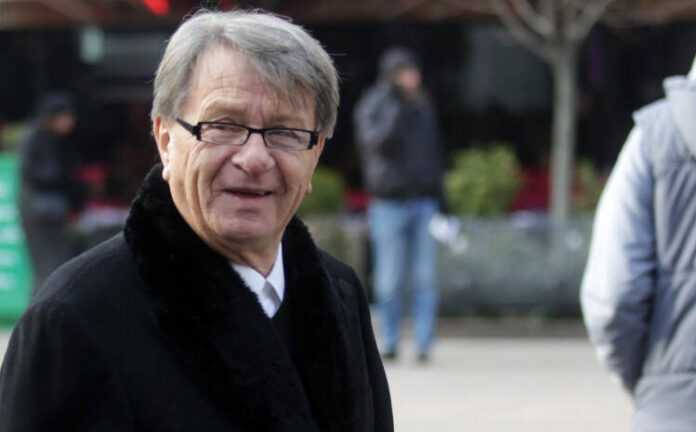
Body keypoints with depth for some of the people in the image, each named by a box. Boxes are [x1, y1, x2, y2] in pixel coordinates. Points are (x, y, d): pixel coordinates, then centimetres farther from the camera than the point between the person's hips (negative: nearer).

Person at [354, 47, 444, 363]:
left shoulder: (423, 105, 13)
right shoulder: (372, 105, -3)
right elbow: (376, 139, -22)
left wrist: (437, 191, 16)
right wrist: (398, 105, -28)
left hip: (424, 201, 4)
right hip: (389, 203, -4)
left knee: (425, 277, -3)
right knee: (390, 279, -3)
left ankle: (424, 343, -3)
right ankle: (390, 342, 7)